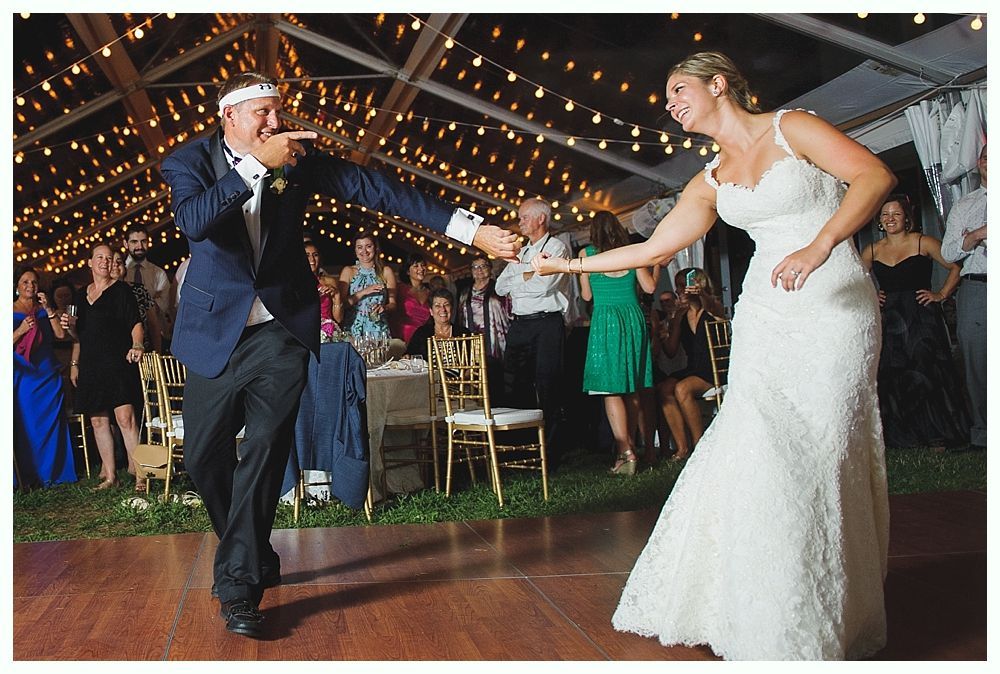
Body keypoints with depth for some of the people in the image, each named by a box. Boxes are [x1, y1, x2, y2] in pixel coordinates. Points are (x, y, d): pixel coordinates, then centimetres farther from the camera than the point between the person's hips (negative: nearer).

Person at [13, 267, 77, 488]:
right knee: (25, 424, -2)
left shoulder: (44, 310, 13)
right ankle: (26, 476, 5)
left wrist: (48, 309, -9)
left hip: (47, 374, 3)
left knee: (50, 423, 3)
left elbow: (61, 333, -2)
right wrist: (20, 330, -19)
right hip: (23, 375, -3)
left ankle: (50, 472, 11)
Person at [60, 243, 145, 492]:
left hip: (117, 362, -6)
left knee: (125, 417, -14)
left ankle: (139, 475, -11)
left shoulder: (121, 290, 1)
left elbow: (136, 323, -7)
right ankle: (109, 476, 12)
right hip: (90, 366, 6)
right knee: (98, 420, 6)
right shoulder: (82, 294, 18)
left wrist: (136, 345, -22)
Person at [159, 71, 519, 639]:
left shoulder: (298, 157, -2)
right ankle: (255, 557, 32)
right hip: (216, 330, 1)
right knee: (205, 456, 7)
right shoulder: (189, 162, -4)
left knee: (265, 446, -9)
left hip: (280, 330, -1)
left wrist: (472, 228, -15)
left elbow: (375, 189, -9)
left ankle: (240, 583, 2)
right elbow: (192, 221, -25)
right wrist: (257, 164, -31)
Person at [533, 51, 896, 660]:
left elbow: (876, 175, -12)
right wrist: (569, 264, 12)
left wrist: (819, 246, -25)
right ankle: (771, 613, 10)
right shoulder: (711, 182, 14)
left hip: (835, 308, -4)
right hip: (767, 315, 4)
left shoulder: (792, 127, -1)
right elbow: (653, 250, 13)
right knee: (761, 447, -5)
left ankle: (829, 618, 11)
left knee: (819, 450, -6)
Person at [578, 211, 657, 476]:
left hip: (605, 320, -3)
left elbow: (586, 295, 5)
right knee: (632, 390, 10)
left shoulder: (586, 253, 1)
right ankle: (628, 447, 15)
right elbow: (650, 287, 8)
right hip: (633, 318, 4)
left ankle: (625, 452, -15)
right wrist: (657, 265, 24)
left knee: (611, 389, -5)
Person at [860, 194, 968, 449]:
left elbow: (955, 267, 3)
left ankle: (936, 436, 3)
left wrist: (941, 295, -4)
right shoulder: (872, 251, 10)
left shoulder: (923, 243, 0)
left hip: (921, 318, -3)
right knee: (892, 378, 2)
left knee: (926, 373, -6)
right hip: (889, 320, 3)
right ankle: (903, 436, 11)